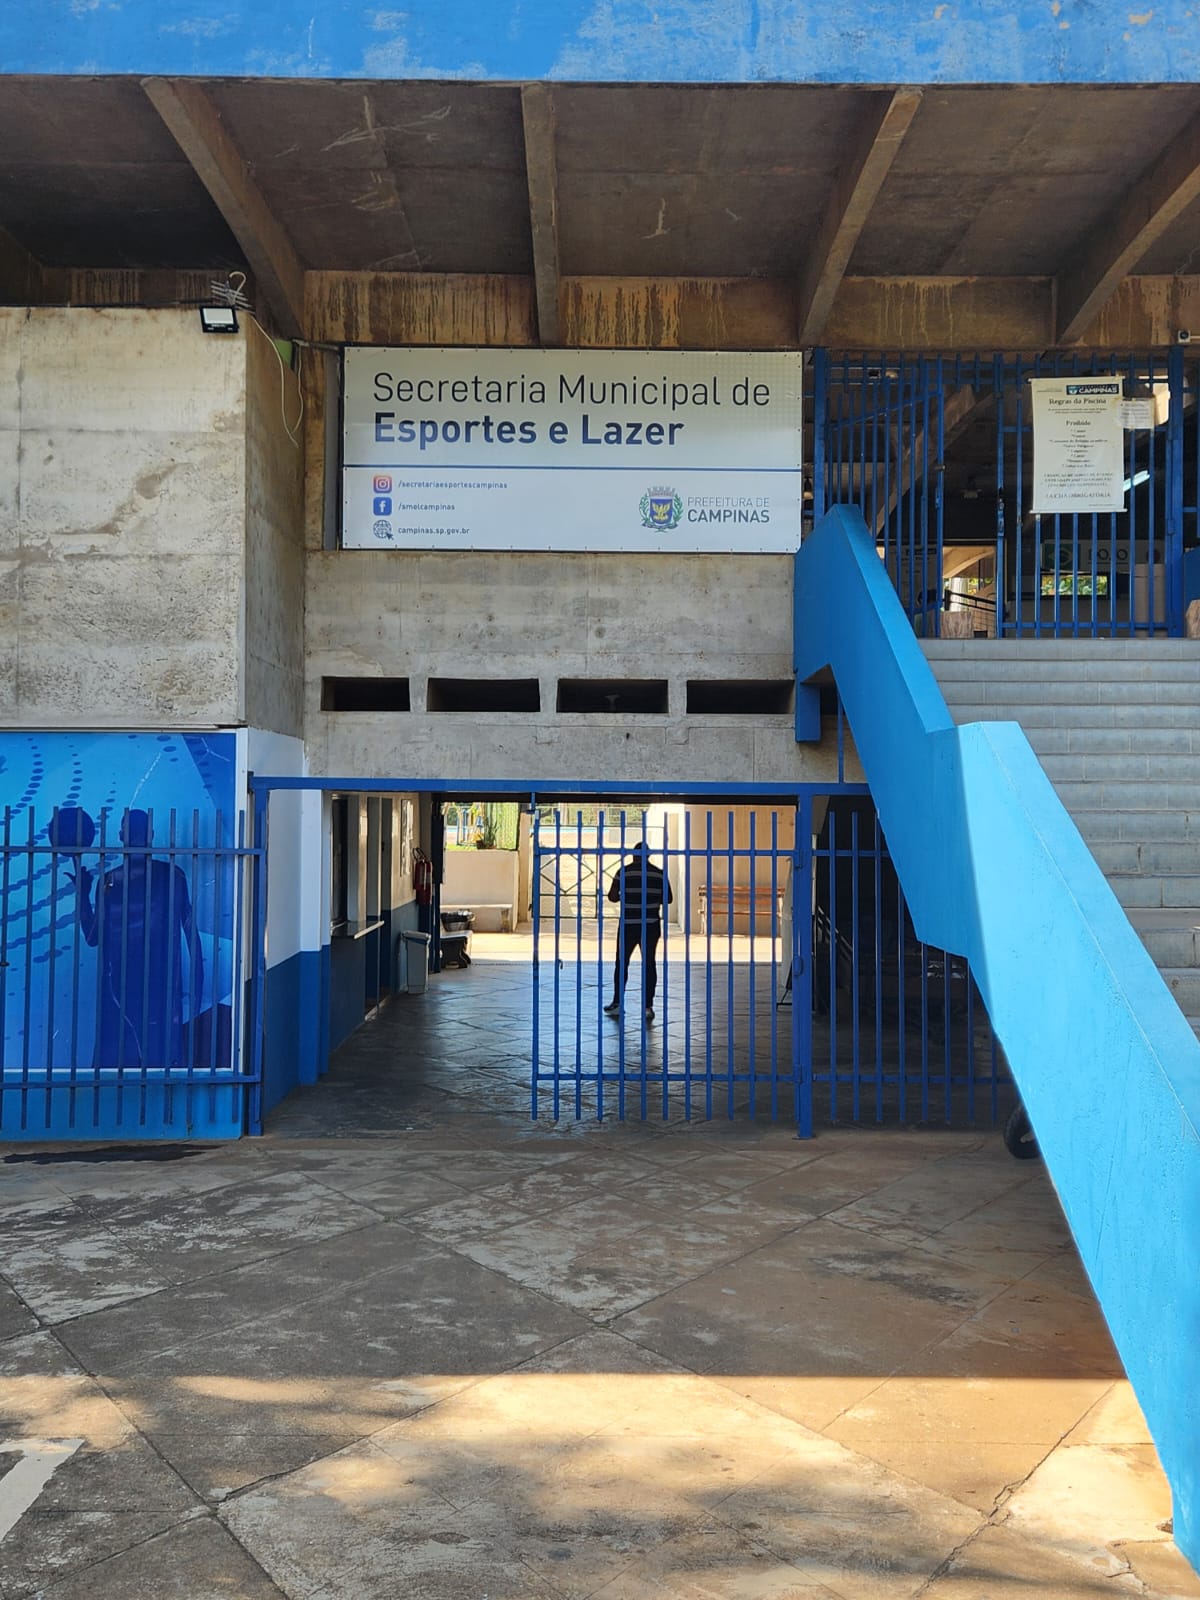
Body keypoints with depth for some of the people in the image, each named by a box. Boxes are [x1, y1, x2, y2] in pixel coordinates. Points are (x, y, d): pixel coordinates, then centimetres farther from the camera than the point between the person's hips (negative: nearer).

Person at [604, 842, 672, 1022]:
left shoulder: (624, 871, -4)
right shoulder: (659, 873, 1)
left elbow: (612, 896, -7)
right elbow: (667, 899, 4)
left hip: (628, 924, -2)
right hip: (651, 925, 2)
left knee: (622, 963, 9)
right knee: (649, 964, 5)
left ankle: (617, 1003, 13)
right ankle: (648, 1006, 3)